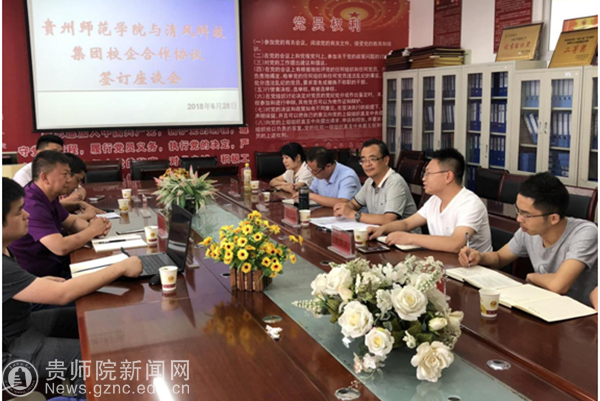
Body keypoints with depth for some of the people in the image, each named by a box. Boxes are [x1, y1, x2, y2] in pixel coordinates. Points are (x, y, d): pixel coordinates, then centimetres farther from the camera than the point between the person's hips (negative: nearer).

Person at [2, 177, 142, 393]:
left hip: (21, 324, 10)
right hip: (10, 349, -10)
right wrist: (120, 268, -30)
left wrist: (41, 283, -1)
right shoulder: (4, 269, -33)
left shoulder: (5, 250, -3)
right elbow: (62, 294, -35)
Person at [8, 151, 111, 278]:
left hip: (59, 266, 9)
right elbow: (61, 247, -30)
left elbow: (72, 222, 17)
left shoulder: (49, 198, 5)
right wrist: (92, 230, -15)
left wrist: (90, 226, -6)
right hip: (41, 278, -9)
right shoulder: (32, 205, -25)